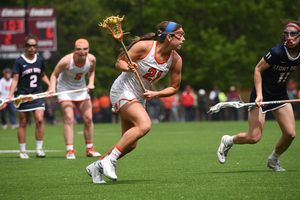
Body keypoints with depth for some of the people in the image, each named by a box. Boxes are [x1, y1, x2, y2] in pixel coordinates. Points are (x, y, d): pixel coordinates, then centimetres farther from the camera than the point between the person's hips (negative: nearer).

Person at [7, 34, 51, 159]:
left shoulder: (40, 60, 6)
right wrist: (10, 95, -14)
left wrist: (49, 84, 4)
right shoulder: (19, 61, -4)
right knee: (23, 123, 2)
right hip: (23, 95, -2)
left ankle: (39, 149, -4)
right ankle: (22, 151, 11)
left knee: (39, 120, -13)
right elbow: (15, 79, -5)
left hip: (38, 94, 2)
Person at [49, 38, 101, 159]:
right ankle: (69, 151, -16)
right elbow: (54, 74, -14)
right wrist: (52, 88, -28)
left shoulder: (91, 59, -14)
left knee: (88, 119, -1)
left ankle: (89, 149, 12)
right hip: (65, 89, -4)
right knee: (69, 119, -16)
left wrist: (91, 83, -6)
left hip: (81, 89, 4)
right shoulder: (66, 61, -27)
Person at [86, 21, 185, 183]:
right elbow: (119, 63, -10)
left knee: (130, 144, 4)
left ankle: (97, 166, 23)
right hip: (123, 91, -7)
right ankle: (110, 159, -21)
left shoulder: (176, 60, -5)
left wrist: (155, 94, -12)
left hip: (140, 97, 7)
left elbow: (174, 87, 4)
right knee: (144, 125, -30)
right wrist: (128, 67, -32)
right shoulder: (144, 46, -20)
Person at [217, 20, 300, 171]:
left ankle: (273, 160, 23)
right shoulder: (277, 52, -24)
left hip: (280, 95, 6)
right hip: (262, 94, -6)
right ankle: (227, 141, 20)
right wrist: (259, 94, -23)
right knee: (254, 137, -10)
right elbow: (258, 69, -15)